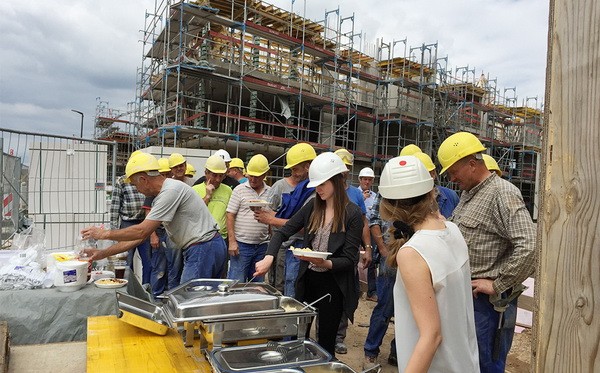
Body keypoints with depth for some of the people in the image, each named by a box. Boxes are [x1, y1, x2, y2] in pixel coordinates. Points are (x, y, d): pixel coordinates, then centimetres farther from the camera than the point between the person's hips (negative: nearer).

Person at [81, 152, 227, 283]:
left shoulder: (171, 190, -16)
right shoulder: (159, 197, 16)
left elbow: (142, 231, -17)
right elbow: (140, 235, 17)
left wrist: (104, 234, -4)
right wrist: (103, 253, 15)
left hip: (203, 249, -10)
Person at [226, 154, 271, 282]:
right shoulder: (240, 190, -2)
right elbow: (230, 216, -5)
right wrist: (232, 241, -11)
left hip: (262, 246, 4)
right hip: (241, 244, -4)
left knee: (257, 283, 13)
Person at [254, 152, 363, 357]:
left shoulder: (353, 214, -12)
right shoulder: (313, 207, 1)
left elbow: (349, 259, -11)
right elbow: (283, 232, 0)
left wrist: (324, 263, -29)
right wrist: (269, 257, -16)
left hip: (333, 284, -4)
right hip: (307, 280, 4)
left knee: (325, 342, 11)